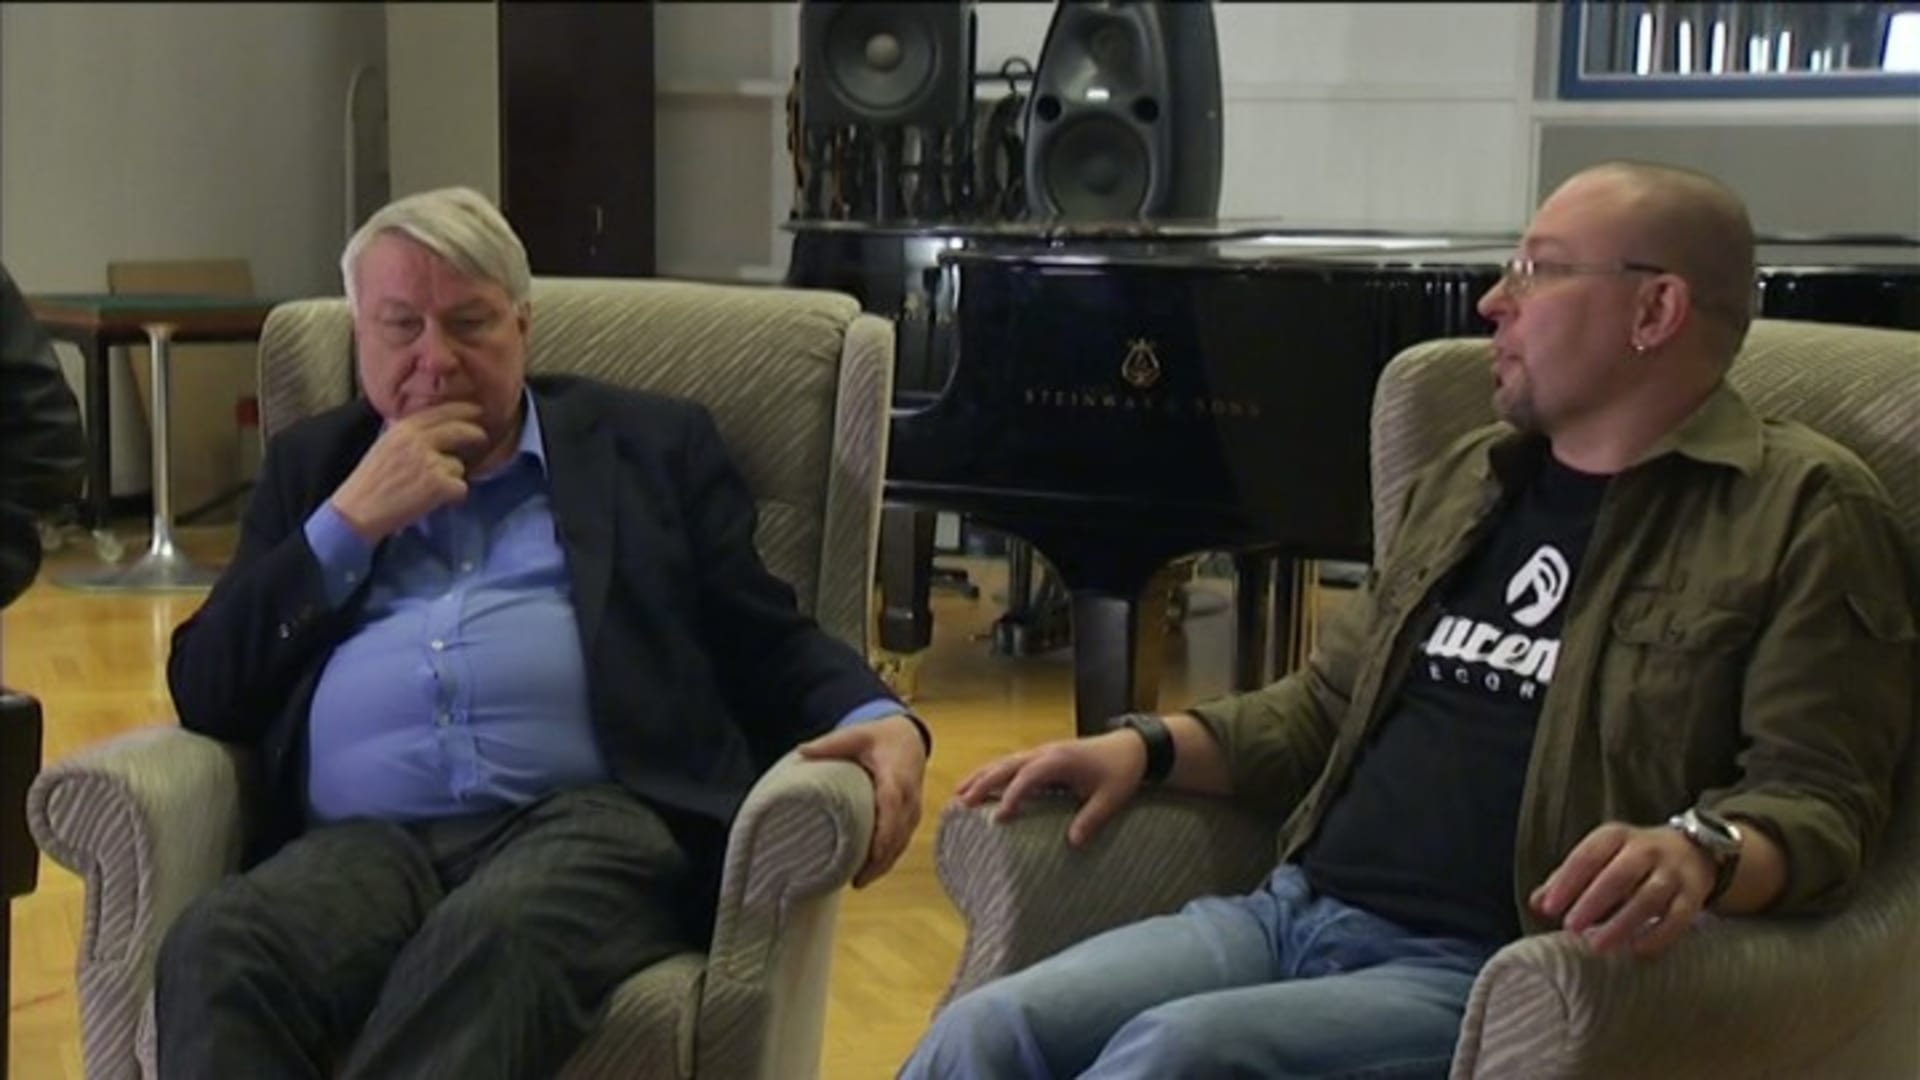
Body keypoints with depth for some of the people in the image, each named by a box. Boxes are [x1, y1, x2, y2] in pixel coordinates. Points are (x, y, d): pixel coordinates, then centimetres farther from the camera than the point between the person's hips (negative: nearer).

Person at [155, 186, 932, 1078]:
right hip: (364, 842, 2)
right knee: (218, 948, -32)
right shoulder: (314, 464, 26)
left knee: (493, 941, -38)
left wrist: (879, 721, -7)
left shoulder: (647, 446, 20)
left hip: (596, 816, -2)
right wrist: (351, 521, 7)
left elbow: (771, 647, 15)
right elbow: (202, 690, 17)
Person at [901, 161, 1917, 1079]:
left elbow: (1816, 794, -11)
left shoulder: (1804, 514, -2)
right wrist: (1144, 746, 11)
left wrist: (1700, 853, -33)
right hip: (1293, 910, 7)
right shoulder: (1468, 478, 19)